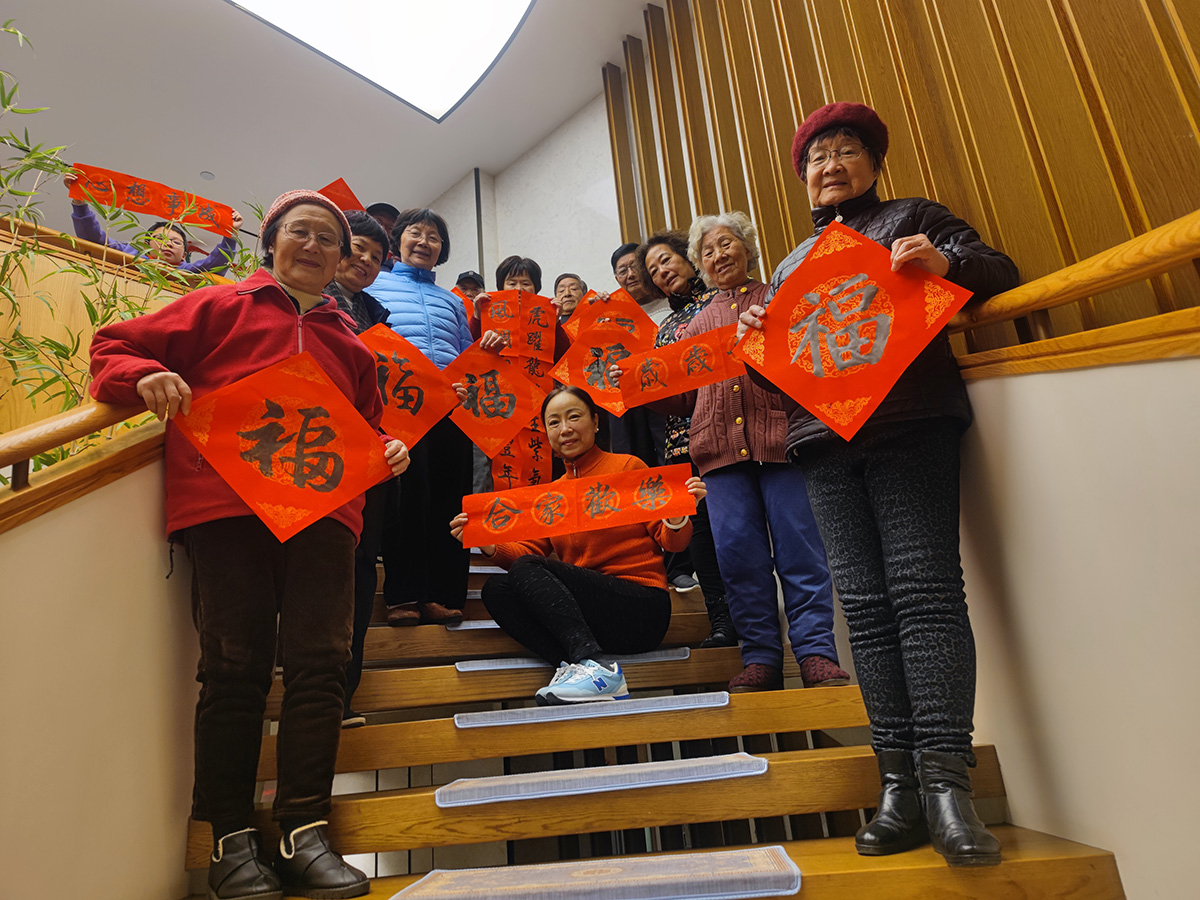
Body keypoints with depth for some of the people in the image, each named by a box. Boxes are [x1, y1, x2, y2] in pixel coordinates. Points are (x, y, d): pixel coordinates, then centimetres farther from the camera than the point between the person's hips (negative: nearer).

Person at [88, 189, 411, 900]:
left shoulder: (351, 344, 27)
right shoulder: (221, 307, 18)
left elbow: (367, 428, 34)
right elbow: (113, 348, 17)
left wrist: (387, 451, 12)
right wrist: (146, 377, -6)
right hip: (226, 502, -2)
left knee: (320, 661, -5)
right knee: (236, 665, -4)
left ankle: (305, 832, 2)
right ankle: (231, 837, 7)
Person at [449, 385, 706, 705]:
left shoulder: (627, 467, 2)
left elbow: (669, 541, -2)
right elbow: (529, 549, 8)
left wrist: (677, 518, -24)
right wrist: (489, 546, -11)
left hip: (643, 609, -5)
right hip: (585, 617, 6)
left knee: (526, 570, -20)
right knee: (496, 589, -12)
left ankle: (592, 667, -28)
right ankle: (576, 666, -23)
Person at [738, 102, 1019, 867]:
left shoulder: (914, 217, 17)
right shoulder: (793, 263, 28)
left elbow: (999, 271, 7)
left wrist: (945, 263, -14)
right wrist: (756, 339, 3)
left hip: (909, 424, -3)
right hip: (825, 441, 4)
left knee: (924, 590, -14)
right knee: (866, 604, -2)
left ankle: (946, 782, -9)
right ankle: (900, 785, 1)